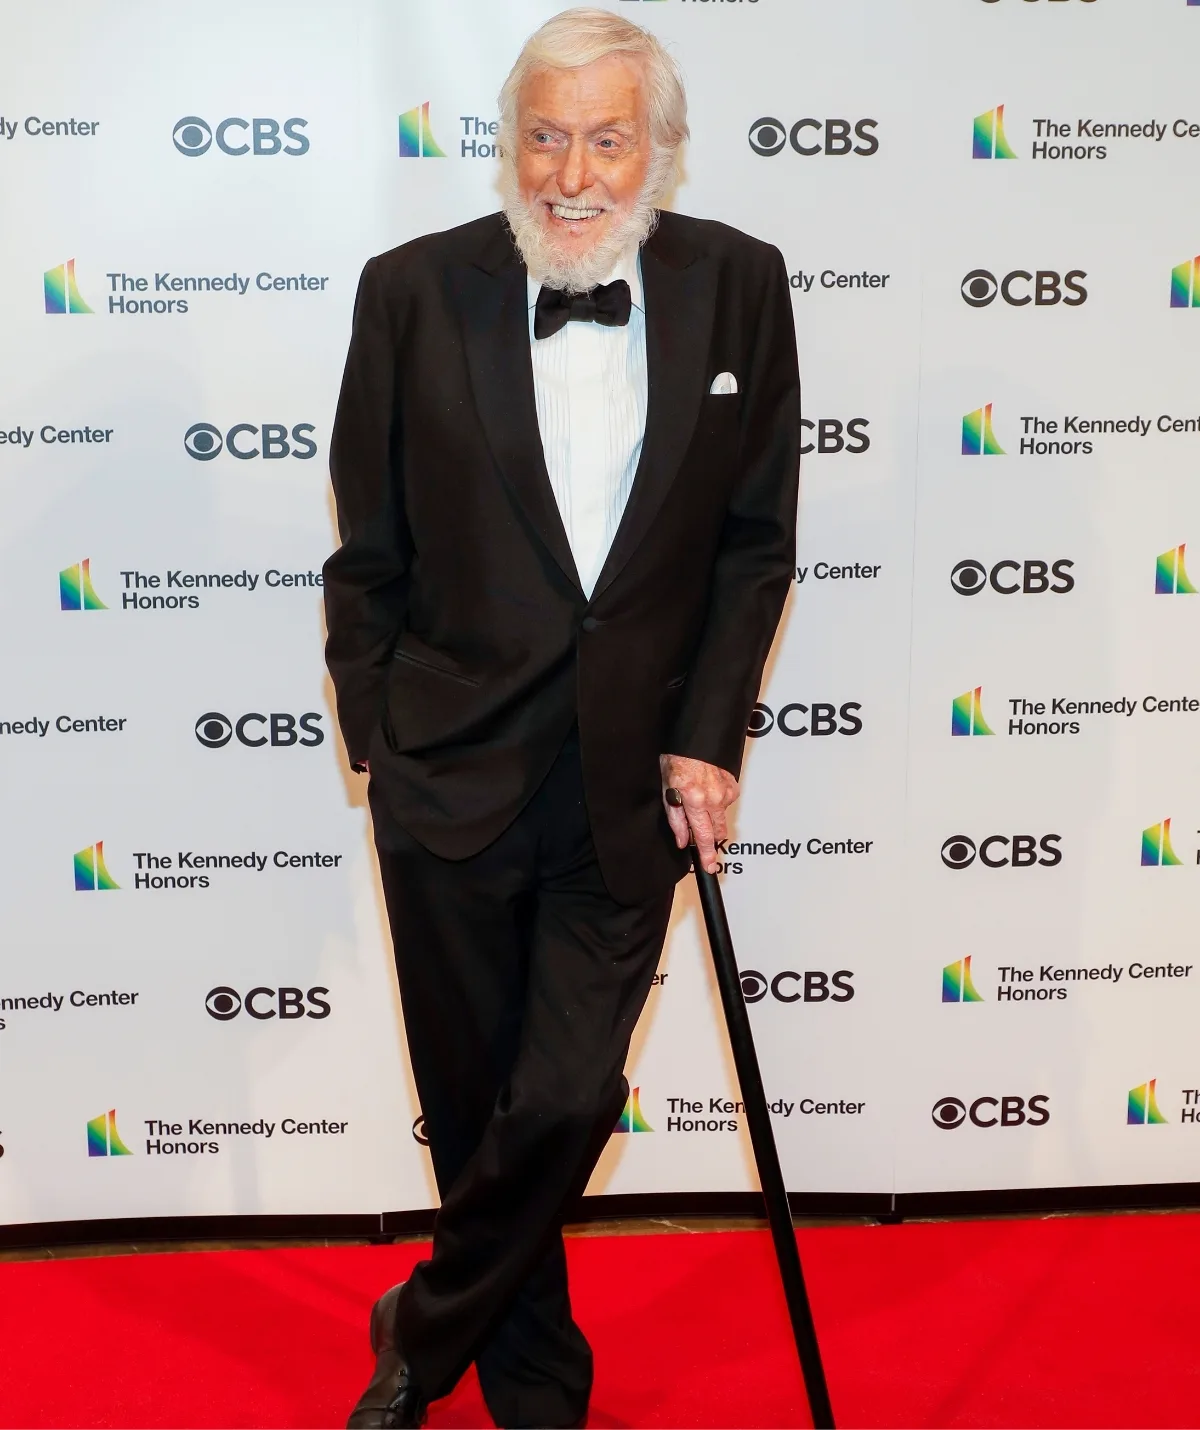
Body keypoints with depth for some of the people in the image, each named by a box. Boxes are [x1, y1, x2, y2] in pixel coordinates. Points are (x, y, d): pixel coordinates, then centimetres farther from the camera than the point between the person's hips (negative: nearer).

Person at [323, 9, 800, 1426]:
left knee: (567, 1097, -1)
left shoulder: (738, 284, -1)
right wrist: (376, 741, 3)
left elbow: (755, 540, 3)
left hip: (633, 773, 1)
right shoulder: (412, 291, -4)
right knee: (475, 1101, 13)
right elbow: (368, 554, 2)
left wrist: (708, 736, -3)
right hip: (453, 768, 0)